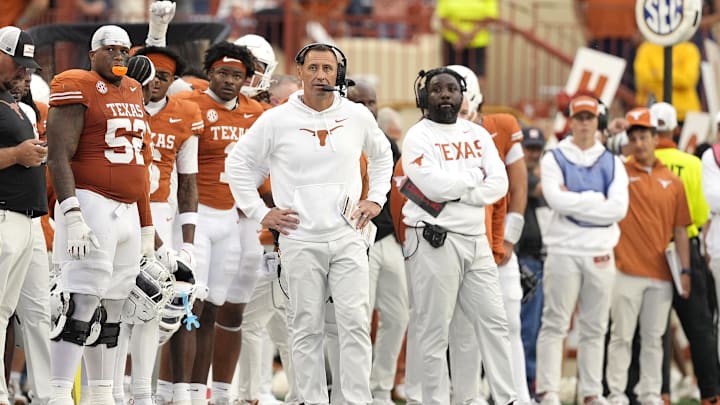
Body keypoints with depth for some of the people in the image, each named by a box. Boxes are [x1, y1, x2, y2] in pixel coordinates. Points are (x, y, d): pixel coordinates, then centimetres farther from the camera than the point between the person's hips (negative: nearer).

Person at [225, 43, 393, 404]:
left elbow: (382, 156, 25)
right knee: (307, 327, 2)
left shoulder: (358, 117, 5)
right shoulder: (277, 120, -2)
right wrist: (260, 213, 3)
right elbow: (238, 164, 8)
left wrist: (376, 198, 14)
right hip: (301, 241, -1)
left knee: (356, 323, -4)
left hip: (348, 238, 1)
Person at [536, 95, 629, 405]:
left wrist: (576, 201, -7)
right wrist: (596, 200, -6)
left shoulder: (612, 164, 12)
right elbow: (556, 199, -13)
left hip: (601, 254, 3)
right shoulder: (554, 159, 5)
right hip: (564, 251, -3)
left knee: (594, 329, 6)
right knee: (555, 324, -7)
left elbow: (618, 208, -3)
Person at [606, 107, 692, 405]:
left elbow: (680, 229, 10)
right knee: (622, 335, -1)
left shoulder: (672, 182, 10)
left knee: (654, 337, 7)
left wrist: (685, 270, 6)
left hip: (661, 274, 3)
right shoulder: (619, 173, 4)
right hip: (628, 271, -3)